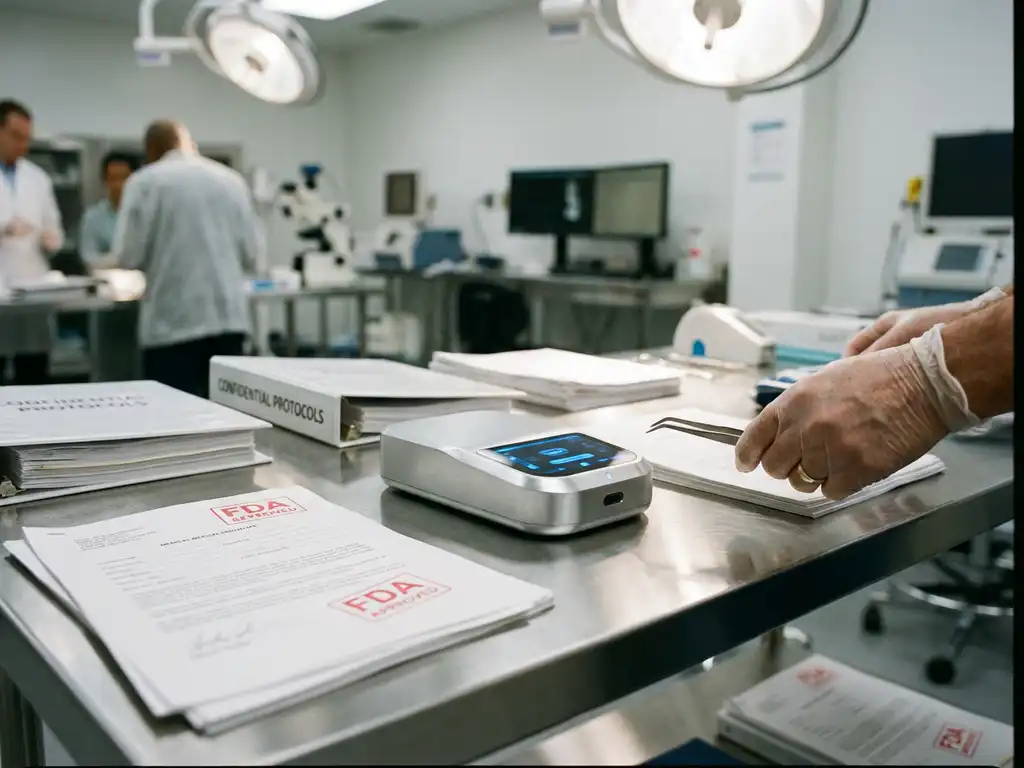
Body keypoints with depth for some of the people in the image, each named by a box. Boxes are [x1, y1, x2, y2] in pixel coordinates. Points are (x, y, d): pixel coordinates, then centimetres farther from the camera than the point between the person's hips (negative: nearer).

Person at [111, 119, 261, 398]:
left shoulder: (145, 181, -2)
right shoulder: (232, 179, 8)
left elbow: (128, 256, -5)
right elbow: (251, 254, 10)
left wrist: (158, 260, 16)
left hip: (174, 322, -4)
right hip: (230, 317, 4)